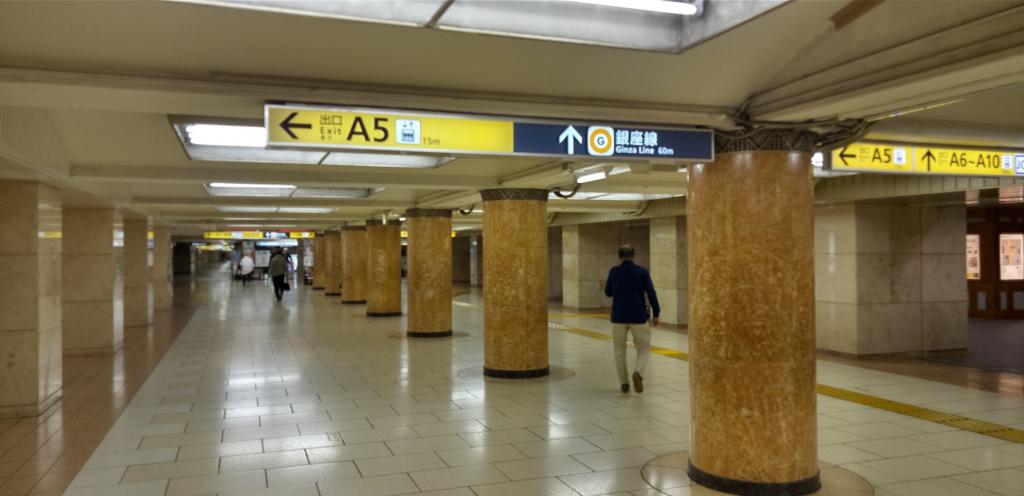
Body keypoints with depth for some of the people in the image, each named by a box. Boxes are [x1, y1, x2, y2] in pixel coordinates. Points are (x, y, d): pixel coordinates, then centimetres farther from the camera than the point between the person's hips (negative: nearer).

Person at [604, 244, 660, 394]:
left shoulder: (614, 271, -1)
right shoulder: (642, 272, -3)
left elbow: (608, 292, 11)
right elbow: (651, 293, -7)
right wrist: (655, 313, 1)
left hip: (618, 317, 1)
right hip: (638, 317, -1)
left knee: (620, 350, 15)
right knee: (644, 349, 10)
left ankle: (624, 383, 13)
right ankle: (637, 373, -16)